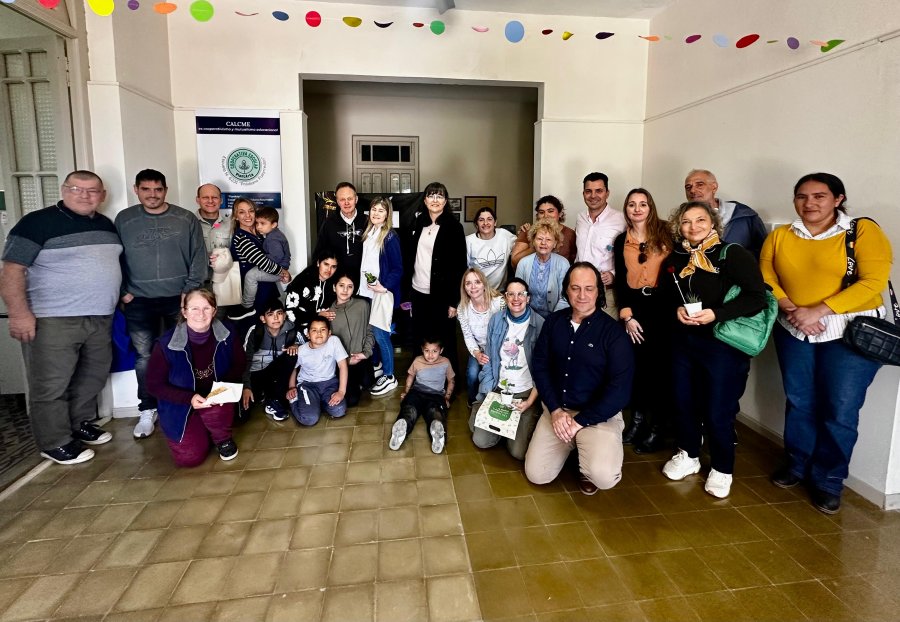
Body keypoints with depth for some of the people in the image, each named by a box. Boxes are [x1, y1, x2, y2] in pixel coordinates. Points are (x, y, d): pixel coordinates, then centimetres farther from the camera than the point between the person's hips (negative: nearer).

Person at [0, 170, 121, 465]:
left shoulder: (106, 225, 12)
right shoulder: (38, 222, -9)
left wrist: (125, 293, 18)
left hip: (100, 318, 7)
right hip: (53, 320, -7)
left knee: (93, 376, 16)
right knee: (51, 385, 1)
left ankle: (80, 424, 34)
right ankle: (55, 443, 14)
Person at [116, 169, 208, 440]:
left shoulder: (186, 219, 1)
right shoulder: (123, 220, 4)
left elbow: (199, 257, -1)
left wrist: (191, 290, -7)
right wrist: (123, 291, -1)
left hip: (179, 299, -1)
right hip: (139, 302, 1)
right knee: (144, 357, 4)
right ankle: (148, 410, 16)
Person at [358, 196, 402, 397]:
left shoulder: (390, 237, -10)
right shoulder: (367, 233, 9)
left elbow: (398, 268, -11)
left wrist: (385, 287, -19)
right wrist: (362, 284, 9)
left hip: (382, 291, -7)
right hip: (366, 290, 7)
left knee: (380, 333, -5)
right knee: (369, 331, 12)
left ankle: (389, 377, 8)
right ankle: (375, 367, 32)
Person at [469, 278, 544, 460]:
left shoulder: (540, 325, -9)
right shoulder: (496, 320, 0)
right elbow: (489, 359, 6)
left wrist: (530, 402, -11)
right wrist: (488, 394, -2)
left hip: (527, 393, -3)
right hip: (498, 389, 3)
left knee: (518, 451, -12)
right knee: (481, 440, -6)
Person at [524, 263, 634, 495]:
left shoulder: (614, 332, -13)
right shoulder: (554, 321, 1)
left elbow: (619, 389, -16)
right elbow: (539, 365, 2)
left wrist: (580, 421, -16)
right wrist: (555, 410, -9)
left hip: (599, 415, -4)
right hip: (556, 409, 4)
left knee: (604, 476, -27)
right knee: (536, 475, -3)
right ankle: (571, 445, 25)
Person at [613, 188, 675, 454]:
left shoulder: (665, 233, 0)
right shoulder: (621, 241, 9)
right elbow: (620, 281, 8)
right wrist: (626, 316, 0)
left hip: (662, 306, -2)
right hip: (634, 307, 3)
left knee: (660, 365, 1)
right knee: (636, 364, 5)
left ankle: (658, 427, 15)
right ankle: (638, 419, 22)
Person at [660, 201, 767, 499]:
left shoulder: (732, 254, -11)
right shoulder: (676, 257, 5)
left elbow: (757, 298, -16)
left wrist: (716, 314, -24)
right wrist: (677, 309, -5)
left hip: (723, 343, -5)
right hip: (683, 340, 5)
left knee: (718, 411, 2)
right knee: (683, 402, 14)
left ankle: (722, 469, 25)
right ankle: (688, 455, 36)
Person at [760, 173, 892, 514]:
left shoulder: (863, 230, -6)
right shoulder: (779, 236, 5)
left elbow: (874, 282, -14)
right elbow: (766, 278, 0)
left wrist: (817, 310, -20)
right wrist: (792, 310, -16)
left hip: (850, 331, -3)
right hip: (794, 332, 3)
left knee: (839, 410, 0)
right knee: (799, 403, 13)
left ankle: (829, 481, 19)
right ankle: (797, 464, 32)